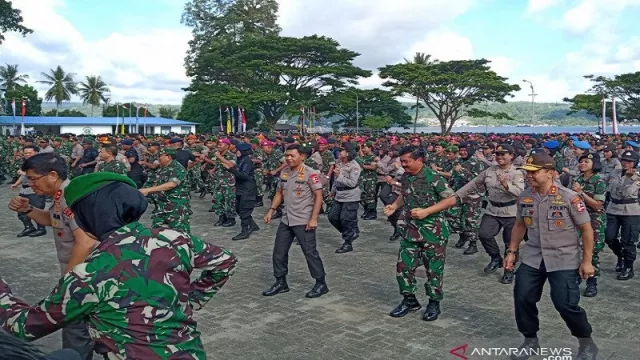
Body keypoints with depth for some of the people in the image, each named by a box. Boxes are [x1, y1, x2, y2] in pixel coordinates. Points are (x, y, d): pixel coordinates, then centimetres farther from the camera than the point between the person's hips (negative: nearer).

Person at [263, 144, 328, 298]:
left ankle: (321, 284, 14)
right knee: (279, 252, 11)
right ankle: (281, 283, 26)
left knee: (310, 252, 0)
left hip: (303, 221, -7)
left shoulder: (310, 173, -13)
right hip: (286, 220, 7)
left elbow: (318, 196, -14)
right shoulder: (284, 172, 7)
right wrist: (271, 210, 7)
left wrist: (314, 218, -19)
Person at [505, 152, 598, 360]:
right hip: (532, 258, 5)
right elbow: (520, 225, 13)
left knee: (565, 304, -9)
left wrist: (587, 261, -8)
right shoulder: (524, 197, -1)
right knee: (522, 298, 2)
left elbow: (586, 229, -8)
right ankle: (530, 340, 25)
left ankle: (587, 343, 19)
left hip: (564, 260, -5)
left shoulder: (569, 198, -15)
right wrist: (512, 251, 10)